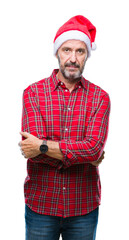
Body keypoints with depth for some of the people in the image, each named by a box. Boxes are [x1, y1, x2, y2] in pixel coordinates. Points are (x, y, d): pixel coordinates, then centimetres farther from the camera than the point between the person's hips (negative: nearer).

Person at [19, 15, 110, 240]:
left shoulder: (99, 97, -2)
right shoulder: (33, 92, -3)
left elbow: (94, 147, -16)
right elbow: (33, 147, -15)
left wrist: (43, 146, -17)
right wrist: (86, 155, -14)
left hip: (84, 207, 1)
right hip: (40, 204, 0)